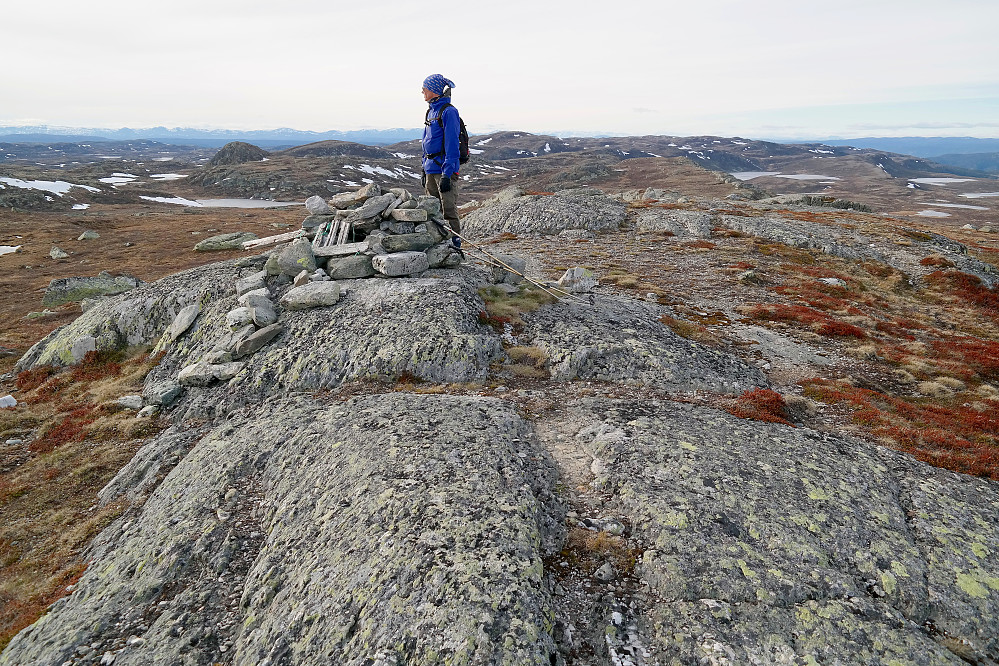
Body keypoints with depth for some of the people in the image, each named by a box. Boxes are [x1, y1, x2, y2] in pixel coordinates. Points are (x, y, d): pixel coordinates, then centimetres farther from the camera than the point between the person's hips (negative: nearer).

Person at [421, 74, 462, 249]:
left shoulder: (448, 112, -11)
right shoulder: (431, 111, 16)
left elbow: (451, 144, -17)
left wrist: (447, 174, -21)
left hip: (444, 168, -9)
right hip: (431, 168, 9)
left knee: (448, 208, -8)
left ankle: (455, 243, -1)